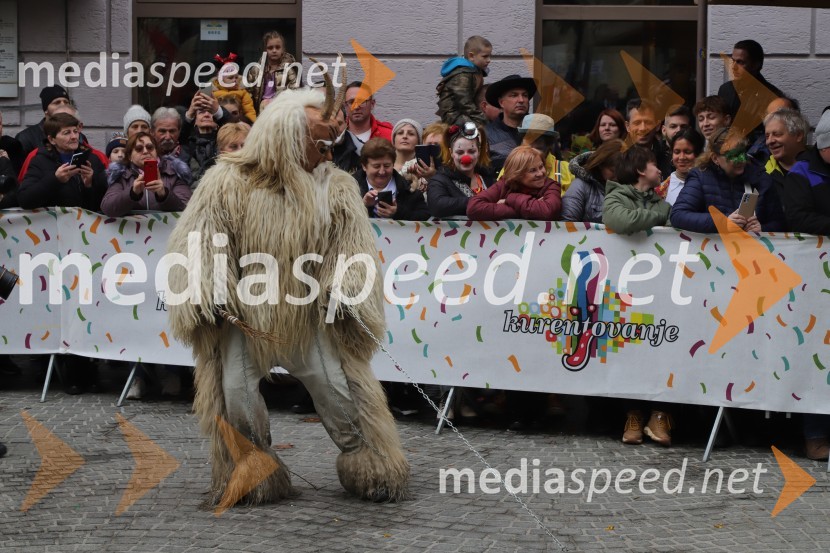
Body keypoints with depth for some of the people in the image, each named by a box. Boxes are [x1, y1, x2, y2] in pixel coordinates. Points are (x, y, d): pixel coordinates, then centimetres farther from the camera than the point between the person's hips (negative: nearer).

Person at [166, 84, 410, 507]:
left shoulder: (334, 187, -4)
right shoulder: (229, 180, -9)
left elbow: (353, 246, -3)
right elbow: (196, 241, -7)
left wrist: (343, 288, -20)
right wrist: (210, 293, -16)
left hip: (308, 312, 1)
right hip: (244, 313, 0)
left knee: (335, 384, -2)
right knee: (237, 392, -2)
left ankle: (368, 469, 12)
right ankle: (254, 474, 18)